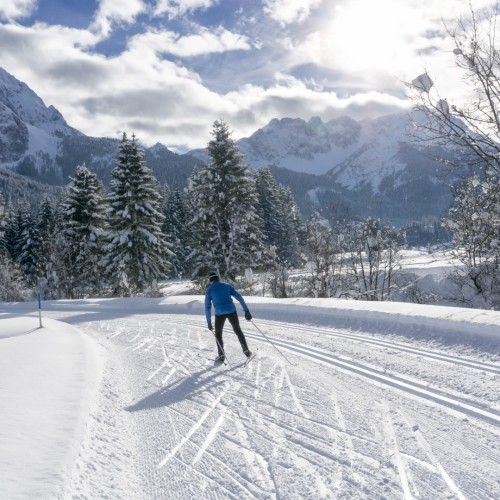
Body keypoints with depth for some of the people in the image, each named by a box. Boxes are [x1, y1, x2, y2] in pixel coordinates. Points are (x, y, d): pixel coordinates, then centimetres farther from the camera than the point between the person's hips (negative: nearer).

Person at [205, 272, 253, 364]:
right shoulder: (227, 285, 13)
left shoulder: (209, 290, 7)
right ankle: (246, 351, 21)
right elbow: (239, 297, 7)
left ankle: (221, 356, 13)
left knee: (218, 334, 18)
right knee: (238, 330, 21)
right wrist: (246, 310, 7)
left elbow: (207, 307, 4)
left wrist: (209, 322, 8)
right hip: (231, 311, 2)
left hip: (220, 313, -2)